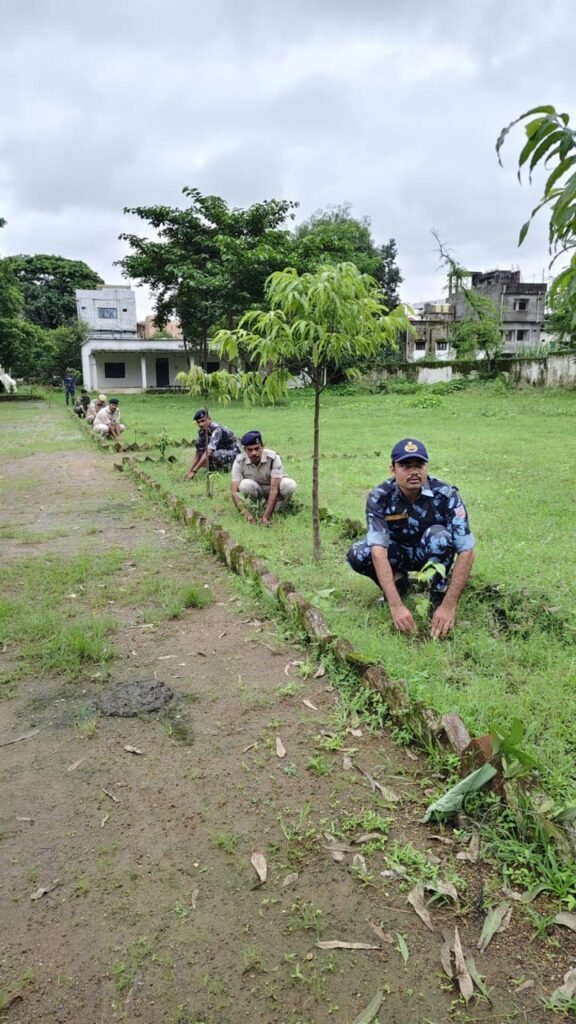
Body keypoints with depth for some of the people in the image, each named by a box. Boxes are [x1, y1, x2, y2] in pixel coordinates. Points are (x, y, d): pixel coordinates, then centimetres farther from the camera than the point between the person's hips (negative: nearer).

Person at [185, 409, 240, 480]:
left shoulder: (216, 429, -28)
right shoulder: (202, 432, -3)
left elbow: (208, 453, -37)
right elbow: (198, 452, 0)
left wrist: (194, 471, -38)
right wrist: (190, 471, -11)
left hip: (233, 453, -8)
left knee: (214, 454, -37)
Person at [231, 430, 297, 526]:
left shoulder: (273, 457, -28)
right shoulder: (239, 461, -23)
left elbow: (274, 490, -33)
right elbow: (235, 491, -27)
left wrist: (266, 517, -42)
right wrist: (246, 514, -43)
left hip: (273, 488, 0)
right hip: (255, 490, 1)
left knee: (289, 484, -33)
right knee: (245, 484, -34)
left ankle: (274, 513, -15)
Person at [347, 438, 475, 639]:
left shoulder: (446, 495, -28)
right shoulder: (379, 497, -26)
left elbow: (466, 552, -31)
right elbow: (379, 552, -36)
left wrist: (449, 606, -39)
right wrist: (396, 605, -46)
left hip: (431, 552, -1)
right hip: (397, 552, 1)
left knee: (439, 534, -35)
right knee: (357, 555, -27)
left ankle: (438, 597, -13)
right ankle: (398, 581, 2)